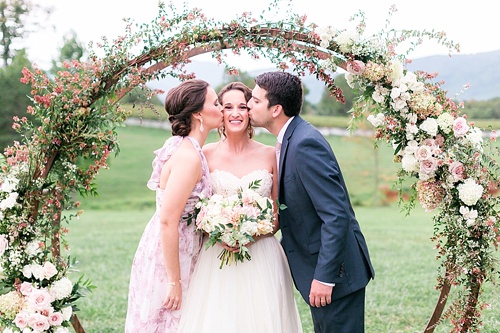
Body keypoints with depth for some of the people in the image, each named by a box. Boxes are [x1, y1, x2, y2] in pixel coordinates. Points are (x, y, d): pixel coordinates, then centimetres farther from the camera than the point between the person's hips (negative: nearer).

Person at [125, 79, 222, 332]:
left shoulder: (185, 147, 6)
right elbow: (168, 221, -25)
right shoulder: (189, 157, -22)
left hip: (178, 251, 9)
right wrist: (174, 281, -22)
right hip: (168, 259, -9)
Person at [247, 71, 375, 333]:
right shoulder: (290, 139, 9)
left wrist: (324, 277, -24)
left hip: (334, 271, -10)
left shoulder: (305, 144, -22)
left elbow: (337, 215, -26)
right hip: (319, 264, 10)